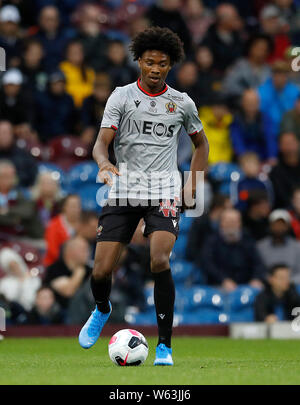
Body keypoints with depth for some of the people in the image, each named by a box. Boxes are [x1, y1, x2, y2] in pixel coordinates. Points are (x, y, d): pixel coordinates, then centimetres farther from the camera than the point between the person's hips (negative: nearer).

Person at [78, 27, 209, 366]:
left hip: (163, 194, 0)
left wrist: (191, 186, 10)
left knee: (159, 261, -23)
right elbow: (101, 141, -6)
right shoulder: (122, 97, 3)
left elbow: (201, 144, 23)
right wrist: (103, 163, -29)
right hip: (122, 193, 0)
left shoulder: (182, 103, 8)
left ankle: (164, 346, -13)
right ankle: (102, 310, 35)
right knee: (101, 271, -4)